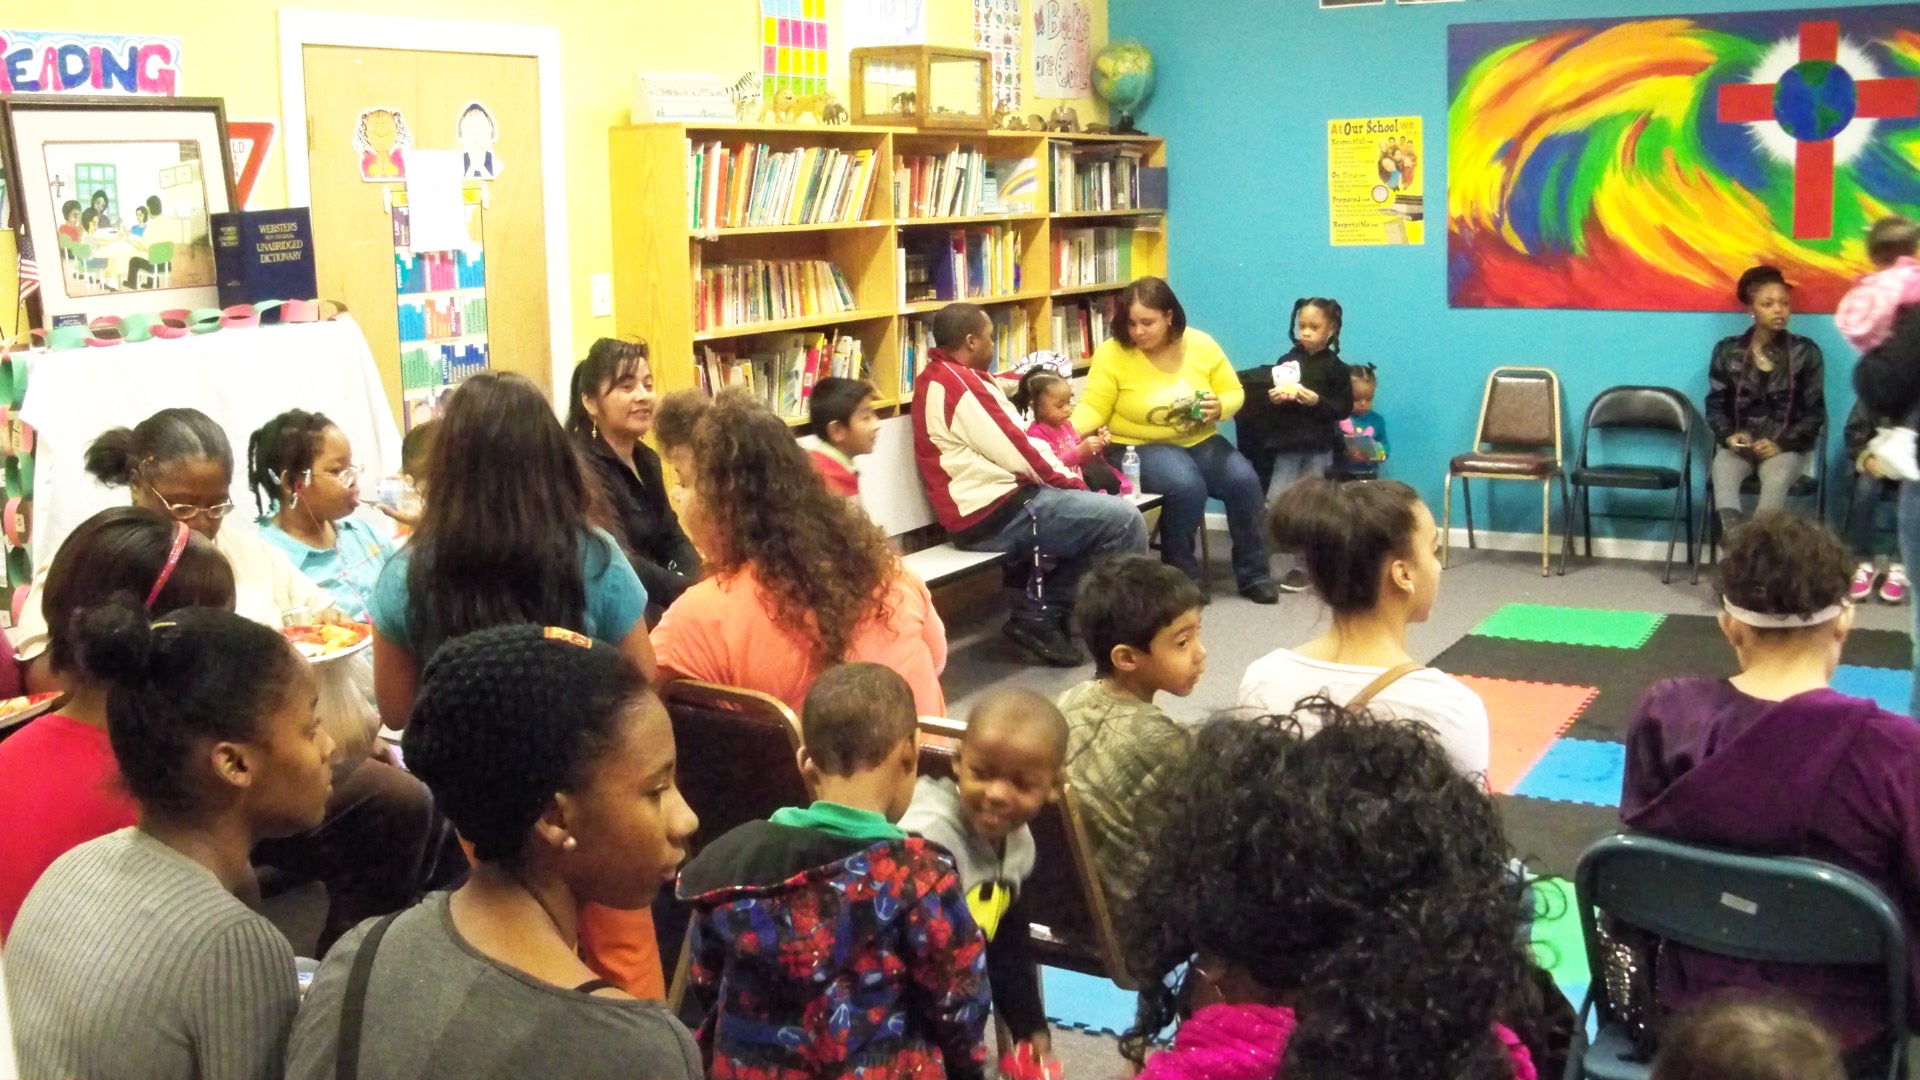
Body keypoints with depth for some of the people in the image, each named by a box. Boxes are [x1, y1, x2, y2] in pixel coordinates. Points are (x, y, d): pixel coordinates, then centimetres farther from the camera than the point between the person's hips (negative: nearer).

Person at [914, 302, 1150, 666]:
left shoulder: (940, 377, 16)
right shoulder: (960, 384, -16)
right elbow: (1016, 454, -16)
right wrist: (1071, 482, -3)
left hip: (991, 506, 11)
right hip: (995, 514, -11)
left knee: (1098, 512, 20)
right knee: (1123, 521, -13)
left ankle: (1039, 612, 12)